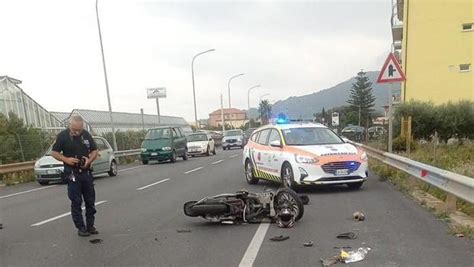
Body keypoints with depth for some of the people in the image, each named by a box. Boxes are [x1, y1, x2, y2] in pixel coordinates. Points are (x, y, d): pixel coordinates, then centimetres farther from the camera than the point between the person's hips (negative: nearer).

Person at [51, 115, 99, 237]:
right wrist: (66, 159, -17)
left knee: (90, 201, 8)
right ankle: (81, 228, 12)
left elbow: (94, 151, 10)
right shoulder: (62, 136, -6)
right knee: (76, 202, 2)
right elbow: (54, 153, -1)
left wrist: (89, 160, -9)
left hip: (86, 172, 4)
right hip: (72, 173, -3)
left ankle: (90, 226, 21)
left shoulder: (86, 135, 3)